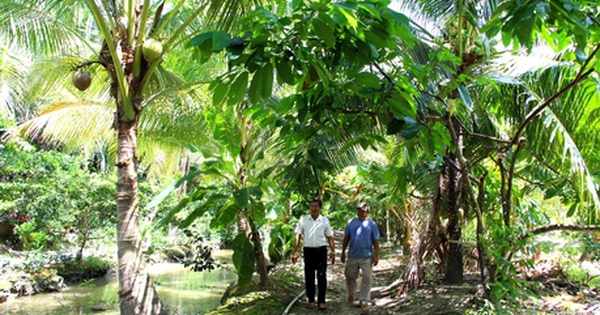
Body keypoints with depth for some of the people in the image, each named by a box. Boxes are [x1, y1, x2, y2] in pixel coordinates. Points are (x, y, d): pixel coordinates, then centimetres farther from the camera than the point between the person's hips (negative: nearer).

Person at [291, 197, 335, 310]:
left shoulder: (325, 220, 3)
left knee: (322, 276, -3)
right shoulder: (303, 220, 2)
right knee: (309, 276, 7)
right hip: (308, 250, 1)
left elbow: (330, 237, 8)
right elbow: (298, 236, 2)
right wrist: (295, 252, -3)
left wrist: (333, 251, 2)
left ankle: (321, 301, 4)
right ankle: (311, 300, 19)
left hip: (321, 251, -1)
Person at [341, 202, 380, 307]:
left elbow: (376, 241, 0)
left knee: (367, 278, -2)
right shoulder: (351, 222, 4)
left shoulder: (372, 224, 0)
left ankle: (364, 299, 9)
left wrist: (376, 255, -5)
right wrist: (343, 252, 9)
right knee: (350, 276, 12)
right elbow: (346, 238, 9)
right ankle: (351, 295, 34)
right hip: (352, 256, 2)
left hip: (366, 256, -2)